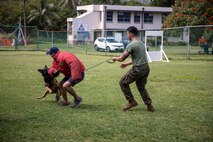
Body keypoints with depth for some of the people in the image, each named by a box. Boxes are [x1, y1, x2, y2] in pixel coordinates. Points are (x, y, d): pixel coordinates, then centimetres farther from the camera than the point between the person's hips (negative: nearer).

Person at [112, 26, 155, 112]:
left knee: (123, 83, 8)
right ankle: (149, 105, 16)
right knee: (141, 87, 22)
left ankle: (131, 101, 11)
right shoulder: (141, 43, 14)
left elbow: (122, 58, -9)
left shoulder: (131, 45, -14)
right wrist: (127, 64, 29)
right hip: (146, 68, 9)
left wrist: (115, 58, 13)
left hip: (138, 69, -8)